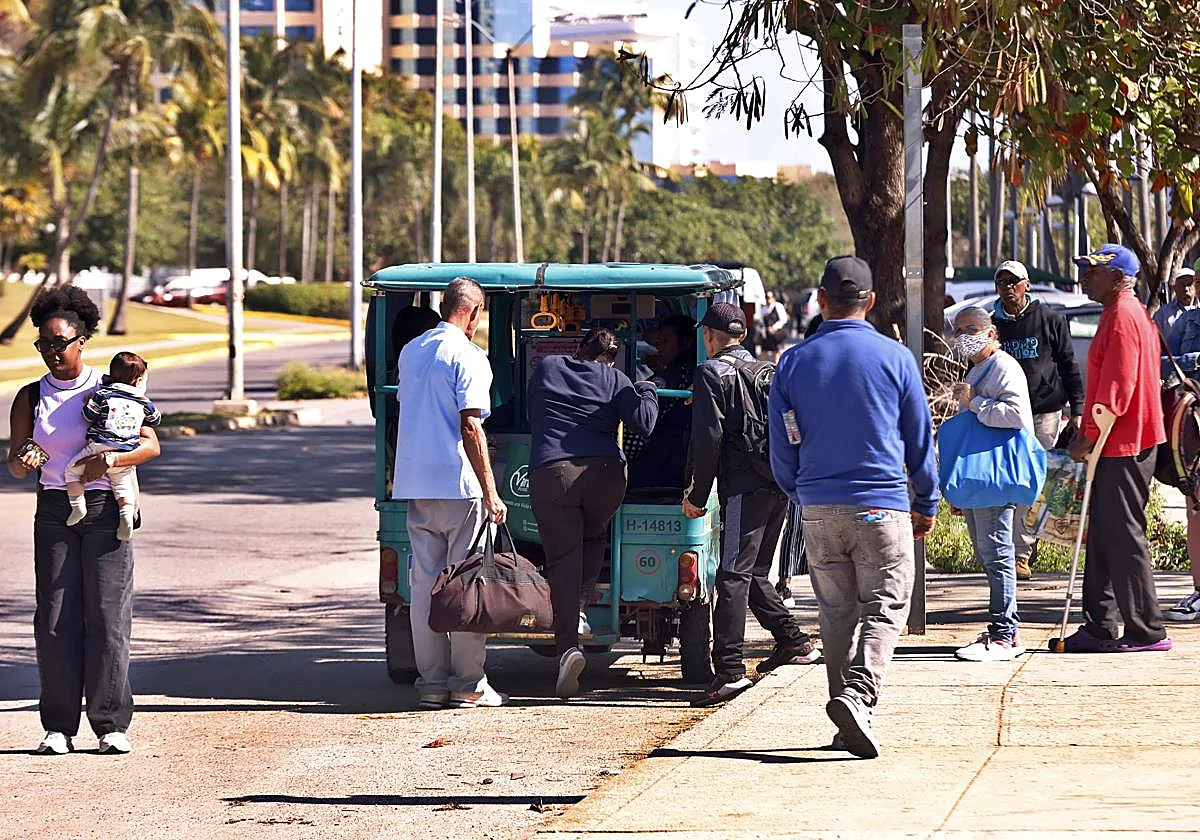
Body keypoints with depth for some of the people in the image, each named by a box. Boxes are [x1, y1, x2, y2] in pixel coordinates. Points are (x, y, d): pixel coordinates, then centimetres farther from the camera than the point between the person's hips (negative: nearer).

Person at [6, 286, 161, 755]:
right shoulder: (31, 398, 7)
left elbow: (150, 444, -4)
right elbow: (15, 464, 3)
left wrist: (107, 461, -21)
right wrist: (23, 461, -21)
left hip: (106, 509, -2)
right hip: (54, 510, 2)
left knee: (107, 615, -5)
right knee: (55, 618, -3)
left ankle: (111, 723, 2)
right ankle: (59, 727, 2)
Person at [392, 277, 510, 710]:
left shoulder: (410, 351, 14)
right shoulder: (468, 356, -10)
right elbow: (470, 427, -16)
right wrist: (490, 492, -15)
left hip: (414, 482, 7)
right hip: (457, 482, -7)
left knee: (424, 582, 7)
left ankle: (431, 682, 8)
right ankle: (468, 684, -1)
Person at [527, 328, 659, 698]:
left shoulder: (546, 368, 16)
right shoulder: (615, 380, 11)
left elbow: (533, 415, 29)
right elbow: (642, 423, 1)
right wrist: (647, 391, 19)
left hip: (551, 471, -1)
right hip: (605, 472, 1)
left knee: (563, 560, -2)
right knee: (594, 539, 28)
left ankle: (568, 645, -16)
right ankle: (580, 608, 10)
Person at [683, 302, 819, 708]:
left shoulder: (711, 373, -3)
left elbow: (708, 438, -10)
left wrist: (698, 495, -4)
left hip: (744, 487, -7)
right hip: (779, 484, 7)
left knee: (732, 577, -11)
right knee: (754, 573, 21)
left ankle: (730, 670, -18)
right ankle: (794, 641, 24)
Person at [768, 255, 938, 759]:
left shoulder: (793, 362, 2)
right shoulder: (894, 357, -3)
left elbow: (782, 448, 6)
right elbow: (920, 437, 4)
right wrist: (927, 504, 15)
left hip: (819, 508, 3)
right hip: (882, 504, -3)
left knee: (836, 613, 12)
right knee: (884, 608, 0)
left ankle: (848, 724, 13)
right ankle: (859, 695, -22)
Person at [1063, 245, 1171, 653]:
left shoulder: (1122, 317, -15)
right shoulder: (1127, 312, 18)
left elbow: (1116, 388, -21)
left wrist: (1089, 436, -17)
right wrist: (1088, 436, 21)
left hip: (1122, 448, -10)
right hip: (1122, 443, 10)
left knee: (1125, 538, -6)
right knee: (1104, 538, 12)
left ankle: (1147, 632, -2)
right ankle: (1099, 628, 15)